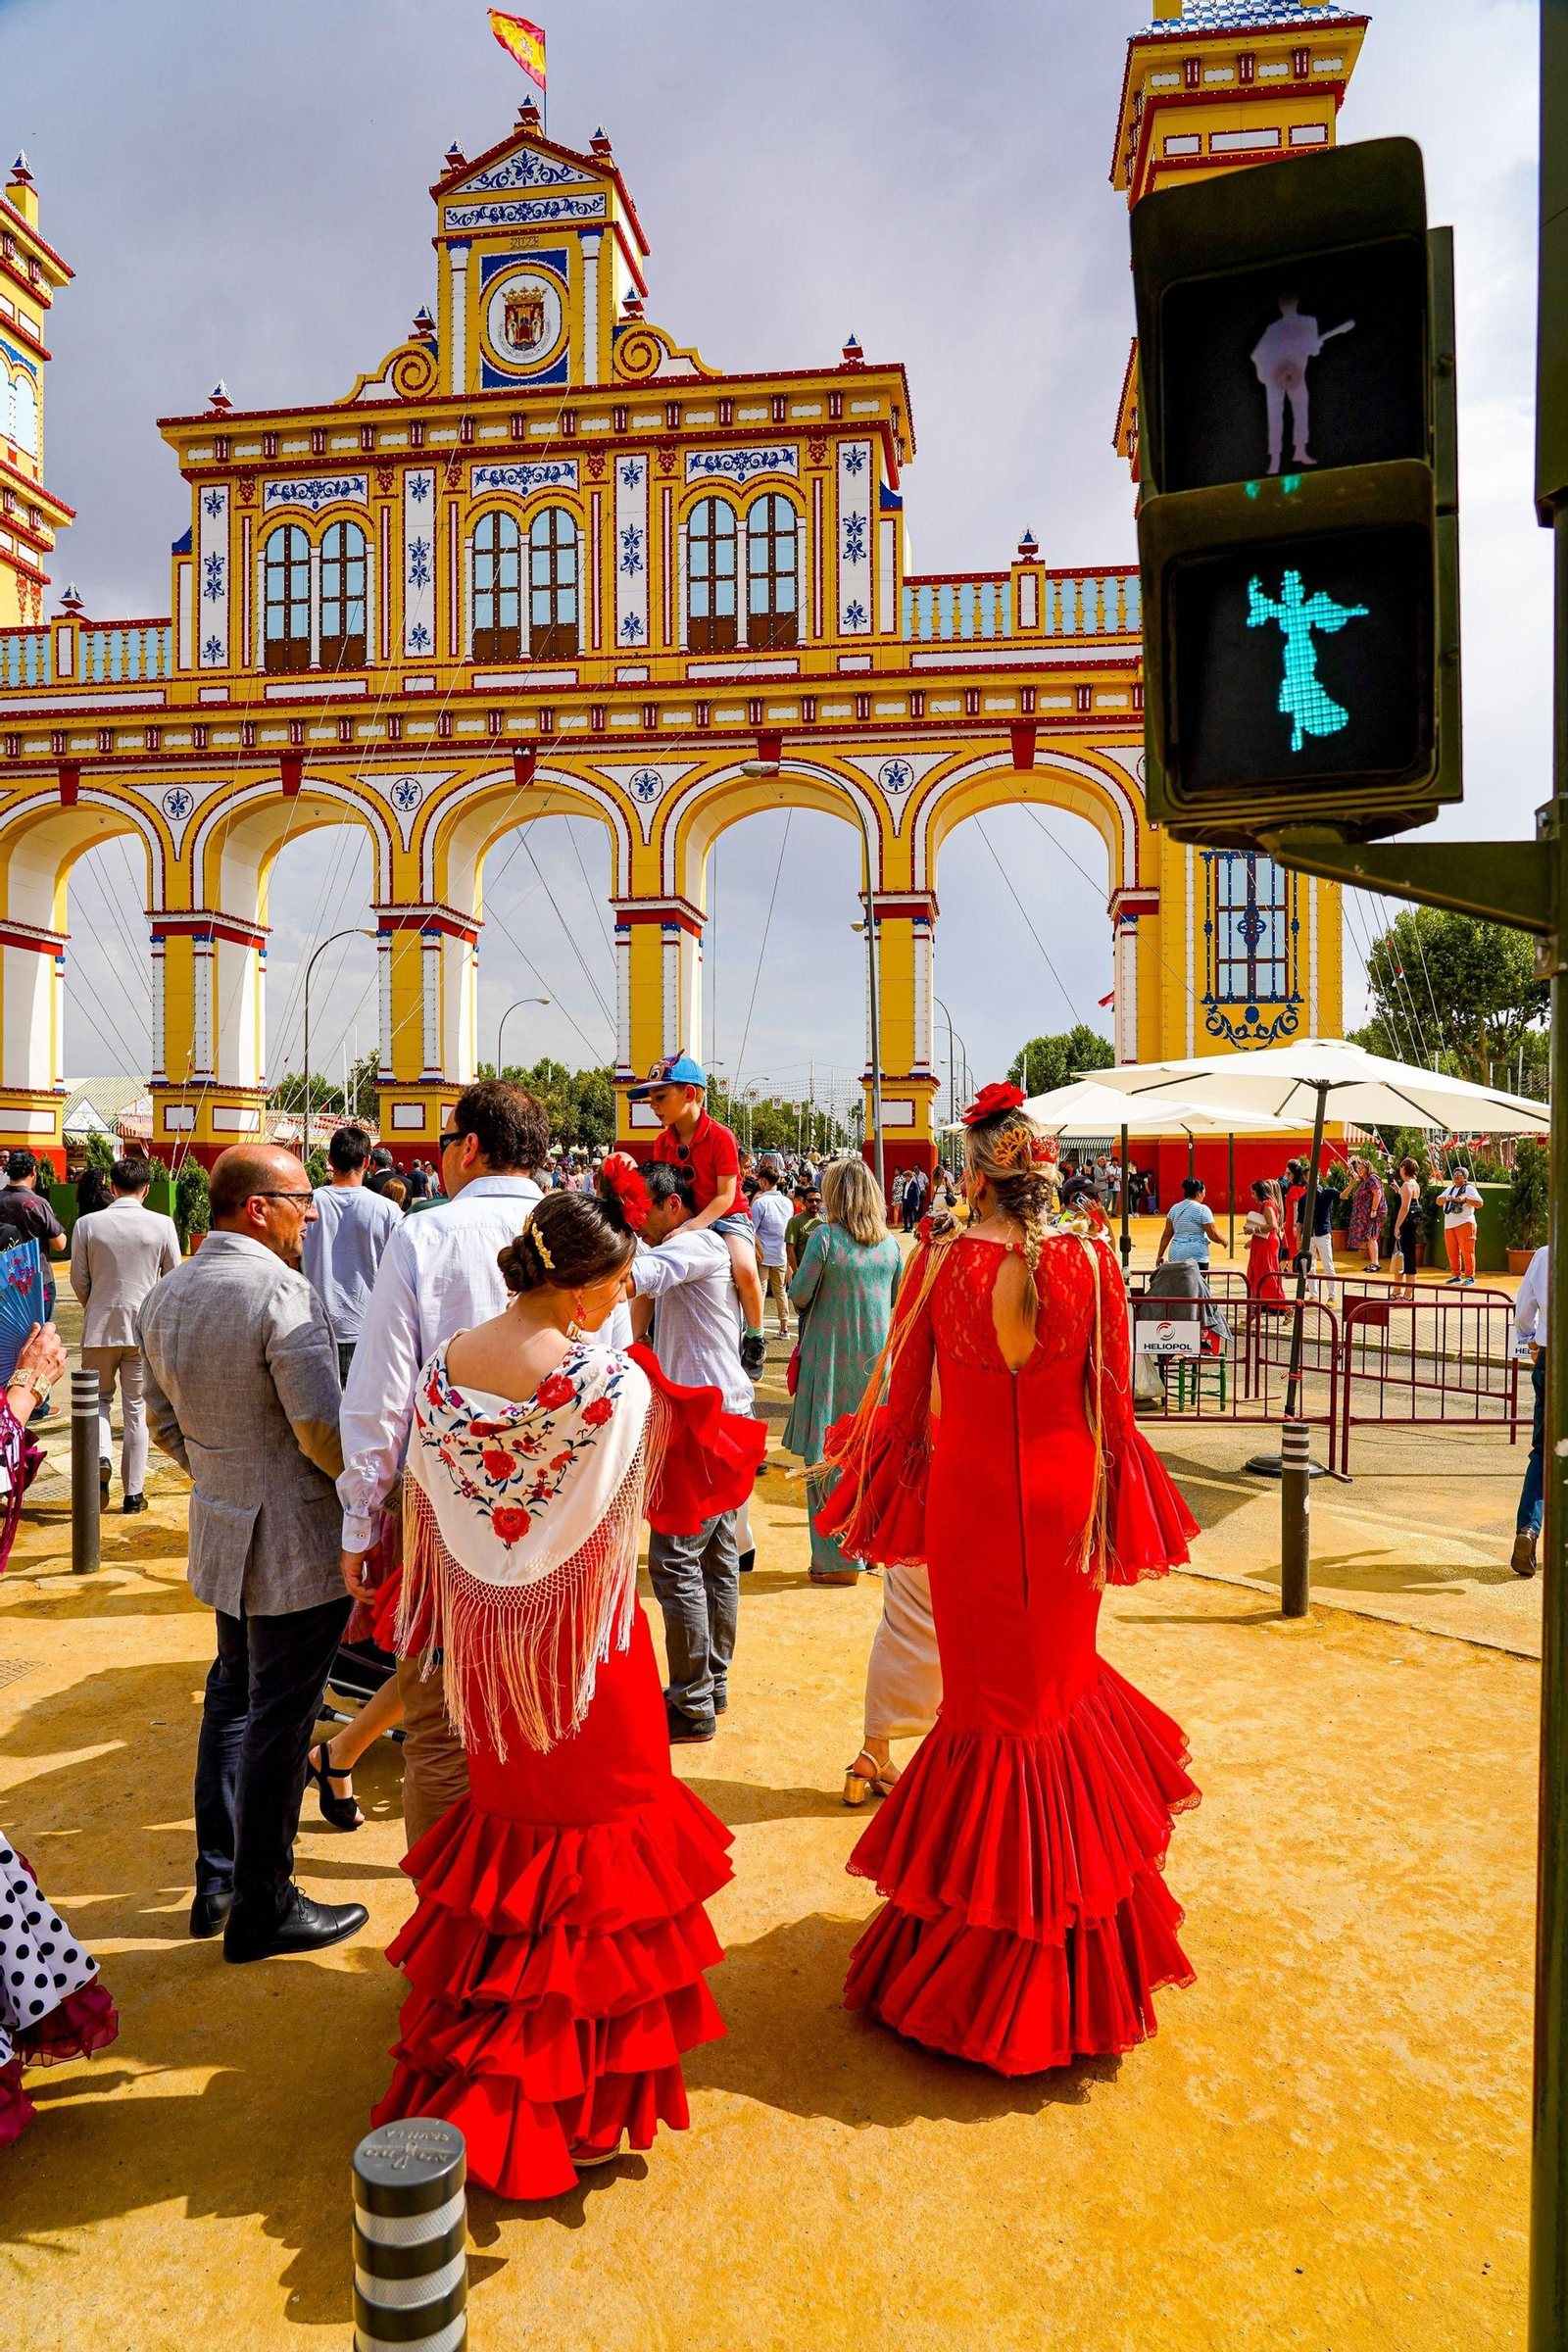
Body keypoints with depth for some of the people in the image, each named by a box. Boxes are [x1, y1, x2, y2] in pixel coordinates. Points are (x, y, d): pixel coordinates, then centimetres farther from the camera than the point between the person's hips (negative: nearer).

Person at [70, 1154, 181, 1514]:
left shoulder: (87, 1224, -5)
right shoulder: (163, 1225, -7)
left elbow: (79, 1280, 2)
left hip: (100, 1326, 0)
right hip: (145, 1328, 0)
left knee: (98, 1398, 18)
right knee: (136, 1408, 9)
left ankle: (100, 1458, -10)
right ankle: (133, 1493, 13)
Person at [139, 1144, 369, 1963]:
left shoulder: (165, 1294, 5)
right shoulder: (281, 1292, -22)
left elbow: (165, 1419, 14)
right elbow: (323, 1427, -26)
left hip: (220, 1529, 9)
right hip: (295, 1543, -9)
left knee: (232, 1697, 23)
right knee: (279, 1720, 4)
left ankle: (217, 1881, 36)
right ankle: (262, 1910, 19)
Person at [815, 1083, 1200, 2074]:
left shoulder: (939, 1260, -11)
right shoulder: (1093, 1256, -8)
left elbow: (901, 1396, -5)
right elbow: (1113, 1400, -4)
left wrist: (879, 1499, 10)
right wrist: (1116, 1511, 8)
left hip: (968, 1493, -1)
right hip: (1065, 1496, 1)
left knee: (989, 1700, 14)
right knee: (1063, 1683, 20)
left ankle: (978, 1950, 30)